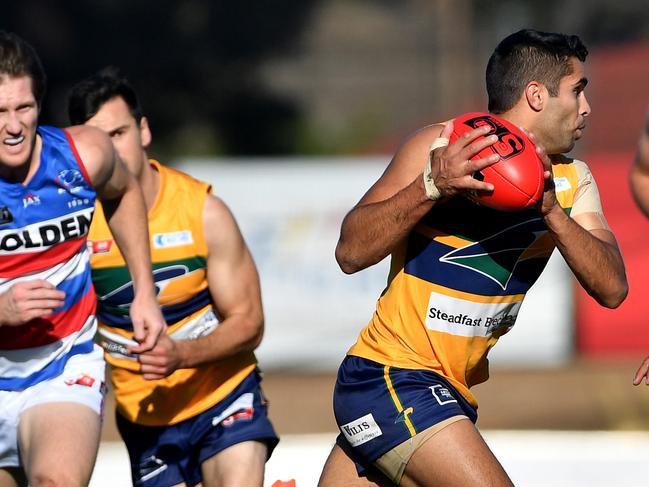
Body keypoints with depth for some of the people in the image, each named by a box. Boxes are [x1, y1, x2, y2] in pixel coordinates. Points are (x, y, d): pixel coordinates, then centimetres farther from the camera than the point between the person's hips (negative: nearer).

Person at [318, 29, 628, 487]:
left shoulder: (572, 180, 6)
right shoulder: (439, 148, -12)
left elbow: (612, 289, -5)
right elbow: (351, 252, -17)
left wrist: (552, 212, -20)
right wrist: (431, 187, -31)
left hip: (450, 393, 8)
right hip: (390, 377, -8)